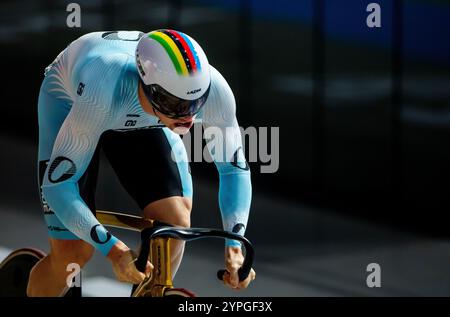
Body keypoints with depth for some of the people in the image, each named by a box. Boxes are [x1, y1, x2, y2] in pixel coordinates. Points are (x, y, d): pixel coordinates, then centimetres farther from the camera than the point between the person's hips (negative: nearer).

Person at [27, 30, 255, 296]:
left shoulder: (213, 89, -35)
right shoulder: (105, 94, -45)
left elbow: (235, 168, -18)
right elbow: (57, 185, -38)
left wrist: (234, 245, -31)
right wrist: (112, 249, -47)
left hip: (142, 121, 3)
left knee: (175, 223, -18)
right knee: (72, 253, -10)